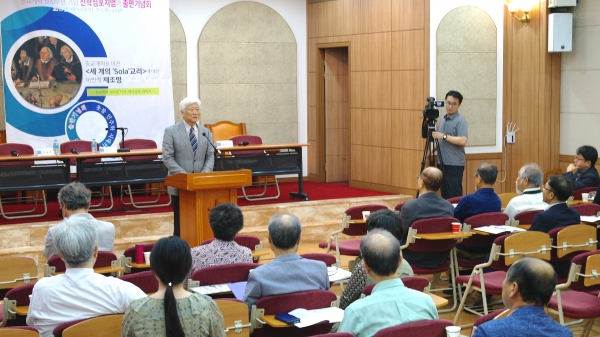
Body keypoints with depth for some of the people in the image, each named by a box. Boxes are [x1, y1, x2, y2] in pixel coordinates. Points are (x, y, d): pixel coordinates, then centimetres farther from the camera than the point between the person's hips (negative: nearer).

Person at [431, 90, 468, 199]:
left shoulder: (460, 121, -10)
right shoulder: (442, 120, 15)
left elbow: (463, 141, -22)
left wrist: (444, 136, -22)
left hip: (455, 164, -8)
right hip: (442, 163, 8)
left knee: (455, 196, -5)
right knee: (444, 194, 11)